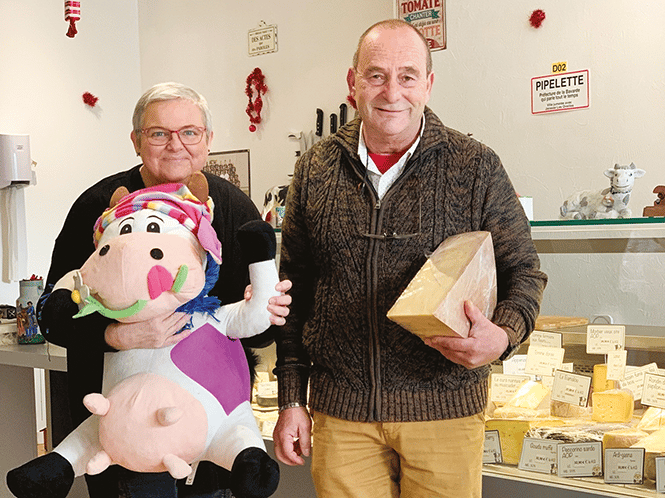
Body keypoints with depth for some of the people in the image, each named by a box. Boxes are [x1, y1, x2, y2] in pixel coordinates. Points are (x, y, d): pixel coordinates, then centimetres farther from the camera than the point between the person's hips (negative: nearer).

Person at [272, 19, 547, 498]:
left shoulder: (477, 169, -3)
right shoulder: (315, 171, 3)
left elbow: (525, 272, 3)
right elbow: (294, 290, 8)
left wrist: (503, 334, -19)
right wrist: (291, 400, 7)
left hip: (444, 409, -1)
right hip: (340, 411, 2)